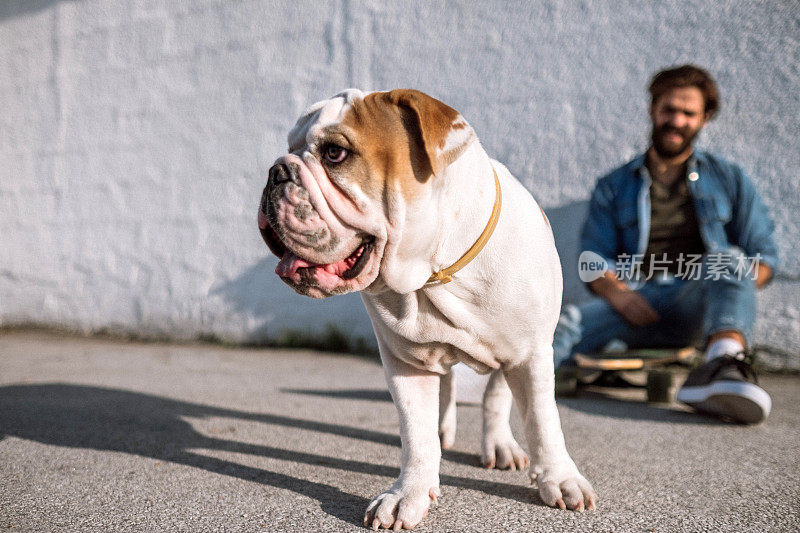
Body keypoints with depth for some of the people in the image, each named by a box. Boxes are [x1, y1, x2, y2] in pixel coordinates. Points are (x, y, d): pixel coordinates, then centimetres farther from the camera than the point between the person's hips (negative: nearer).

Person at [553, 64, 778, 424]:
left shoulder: (728, 180, 20)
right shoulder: (614, 187, 20)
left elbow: (763, 254, 15)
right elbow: (594, 259, 10)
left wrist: (733, 291, -8)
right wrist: (616, 293, -13)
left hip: (697, 310, 0)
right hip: (637, 305, 0)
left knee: (730, 259, -33)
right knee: (570, 321, -31)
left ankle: (725, 361, -57)